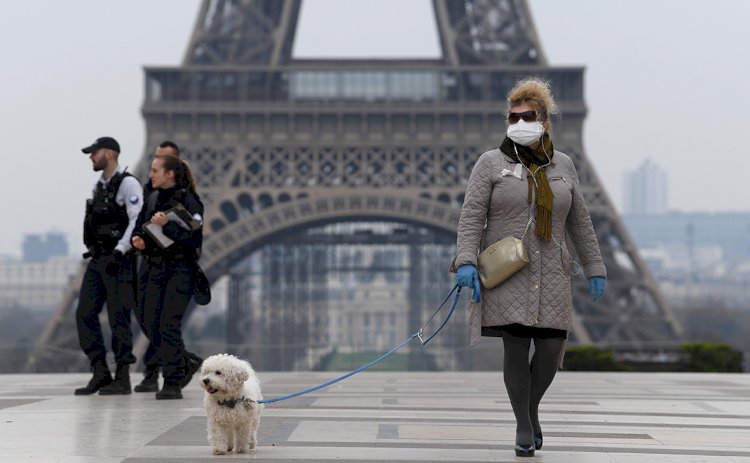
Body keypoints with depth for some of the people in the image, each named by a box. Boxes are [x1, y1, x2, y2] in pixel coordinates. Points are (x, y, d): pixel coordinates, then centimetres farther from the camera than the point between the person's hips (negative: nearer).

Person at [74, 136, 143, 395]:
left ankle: (122, 378, 2)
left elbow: (137, 221, -17)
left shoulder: (127, 183, -8)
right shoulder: (100, 186, 18)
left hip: (118, 260, -8)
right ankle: (100, 374, 7)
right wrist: (93, 251, 18)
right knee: (85, 314, 2)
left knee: (118, 318, -5)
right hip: (97, 260, 8)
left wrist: (119, 252, -23)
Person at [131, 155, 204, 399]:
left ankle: (172, 383, -5)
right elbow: (139, 227, 21)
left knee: (169, 324, -12)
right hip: (153, 268, 7)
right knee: (150, 324, 6)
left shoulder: (188, 200, -8)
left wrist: (167, 225, -25)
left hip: (179, 269, -7)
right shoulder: (152, 199, 13)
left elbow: (194, 237, -17)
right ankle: (183, 367, 26)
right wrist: (137, 239, 0)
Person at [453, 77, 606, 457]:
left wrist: (594, 269, 15)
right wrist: (466, 262, -17)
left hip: (551, 275, 3)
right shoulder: (491, 163, 2)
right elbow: (471, 216, -5)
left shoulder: (562, 165, 11)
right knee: (515, 348, -6)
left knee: (551, 349, -3)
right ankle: (524, 426, 10)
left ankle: (532, 406, 25)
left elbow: (579, 222, 16)